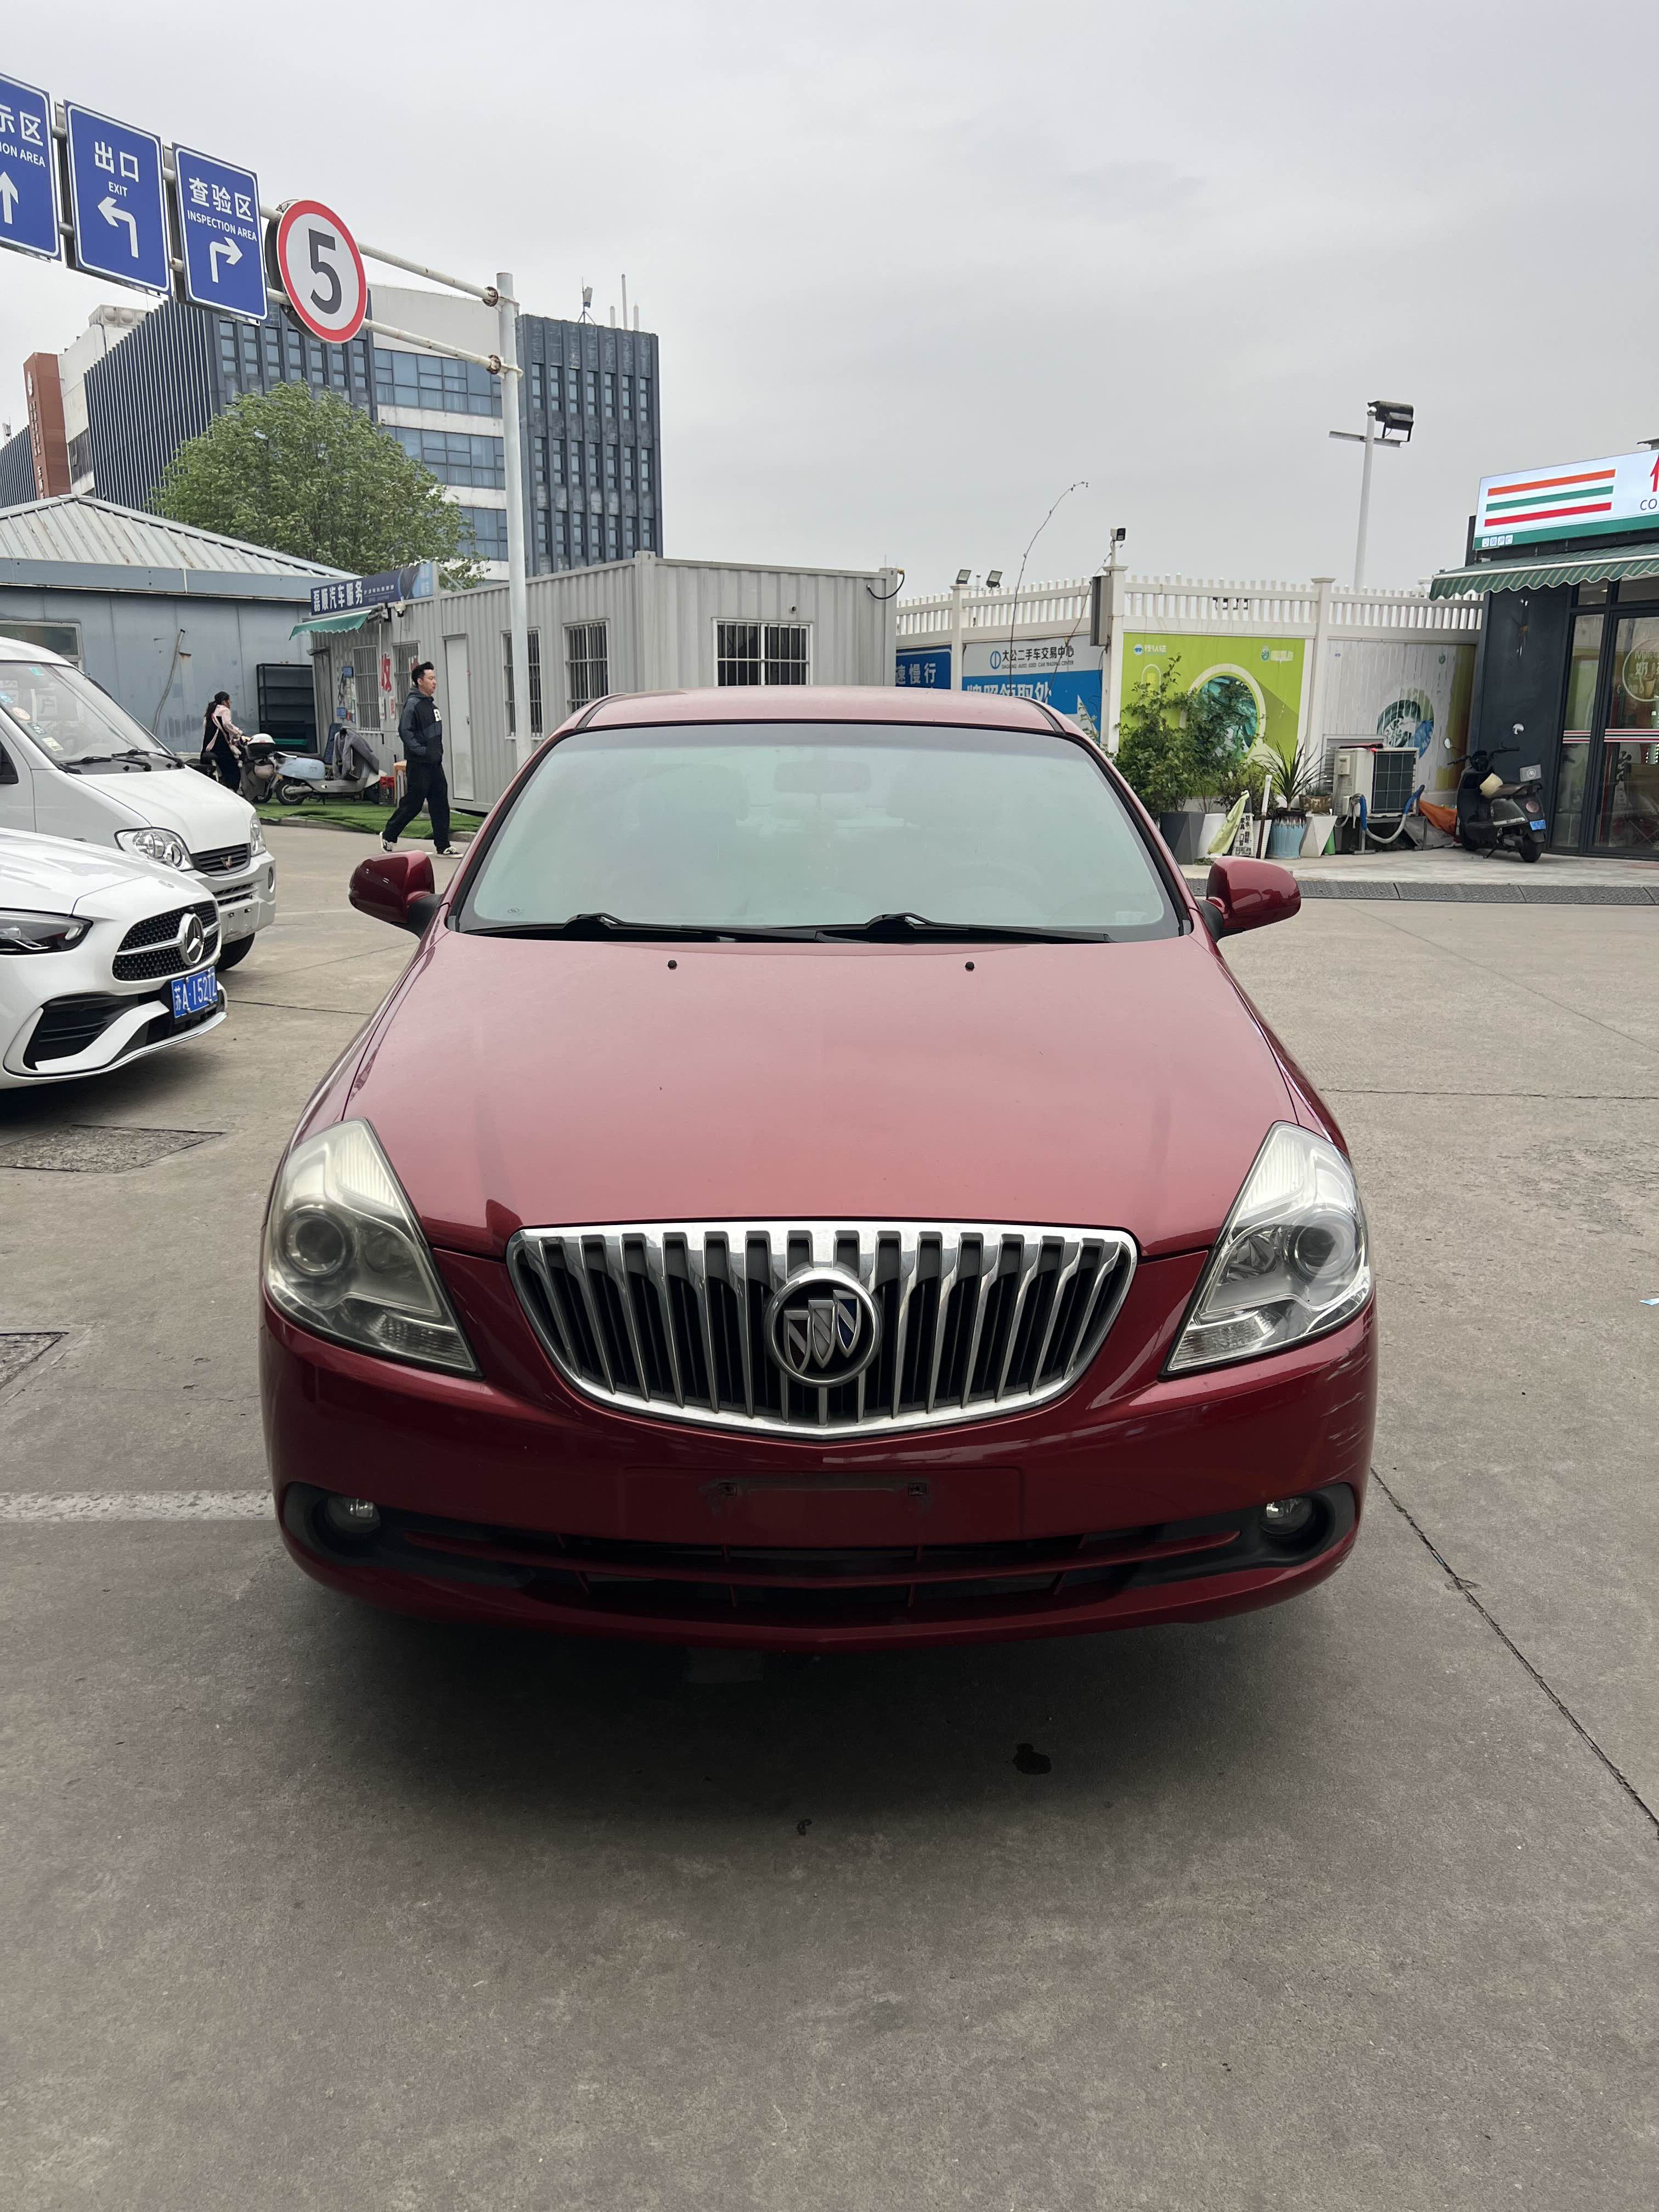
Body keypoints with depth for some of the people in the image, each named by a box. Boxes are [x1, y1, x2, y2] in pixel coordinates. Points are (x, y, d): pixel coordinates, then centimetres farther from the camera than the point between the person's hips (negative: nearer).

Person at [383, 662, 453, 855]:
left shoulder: (430, 704, 15)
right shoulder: (413, 704, -12)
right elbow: (405, 732, -19)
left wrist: (438, 753, 14)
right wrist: (422, 751, -22)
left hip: (435, 764, 8)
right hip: (419, 765, -8)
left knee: (440, 804, 5)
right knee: (413, 804, -1)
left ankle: (443, 846, 8)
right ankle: (388, 836, 16)